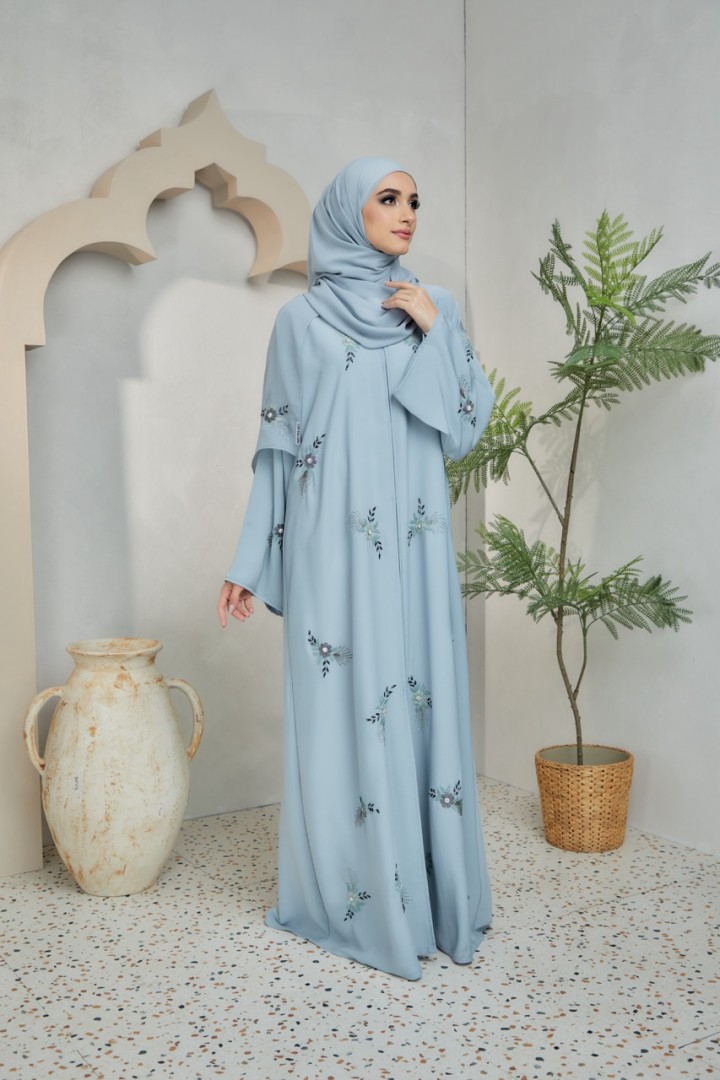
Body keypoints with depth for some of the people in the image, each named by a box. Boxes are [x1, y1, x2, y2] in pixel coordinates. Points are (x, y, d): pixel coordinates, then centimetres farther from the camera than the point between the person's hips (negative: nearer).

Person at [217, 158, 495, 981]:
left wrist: (433, 332, -5)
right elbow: (279, 449, 3)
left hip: (413, 547, 3)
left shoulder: (435, 309, 11)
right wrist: (250, 564, 1)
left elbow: (465, 429, 6)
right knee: (343, 707, 1)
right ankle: (348, 898, 17)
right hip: (334, 547, -2)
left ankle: (434, 891, 21)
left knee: (422, 699, 6)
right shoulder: (301, 319, 4)